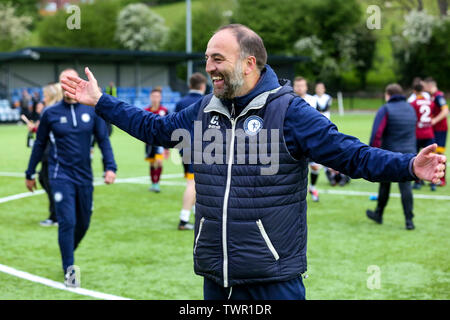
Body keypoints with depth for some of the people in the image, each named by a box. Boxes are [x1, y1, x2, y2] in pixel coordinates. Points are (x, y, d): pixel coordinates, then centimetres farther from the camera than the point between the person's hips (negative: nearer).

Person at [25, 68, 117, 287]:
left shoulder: (92, 110, 3)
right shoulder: (50, 113, -1)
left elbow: (103, 140, 7)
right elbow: (39, 145, 8)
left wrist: (110, 167, -5)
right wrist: (30, 174, 12)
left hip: (84, 176, 3)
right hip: (61, 176, -3)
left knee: (83, 223, 12)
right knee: (67, 222, -11)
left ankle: (68, 254, 37)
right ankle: (69, 271, -2)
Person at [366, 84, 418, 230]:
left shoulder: (385, 110, -7)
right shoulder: (411, 109, 12)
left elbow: (376, 134, -15)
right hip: (408, 155, 4)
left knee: (384, 185, 12)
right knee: (406, 187, 1)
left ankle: (378, 214, 27)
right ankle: (409, 220, -5)